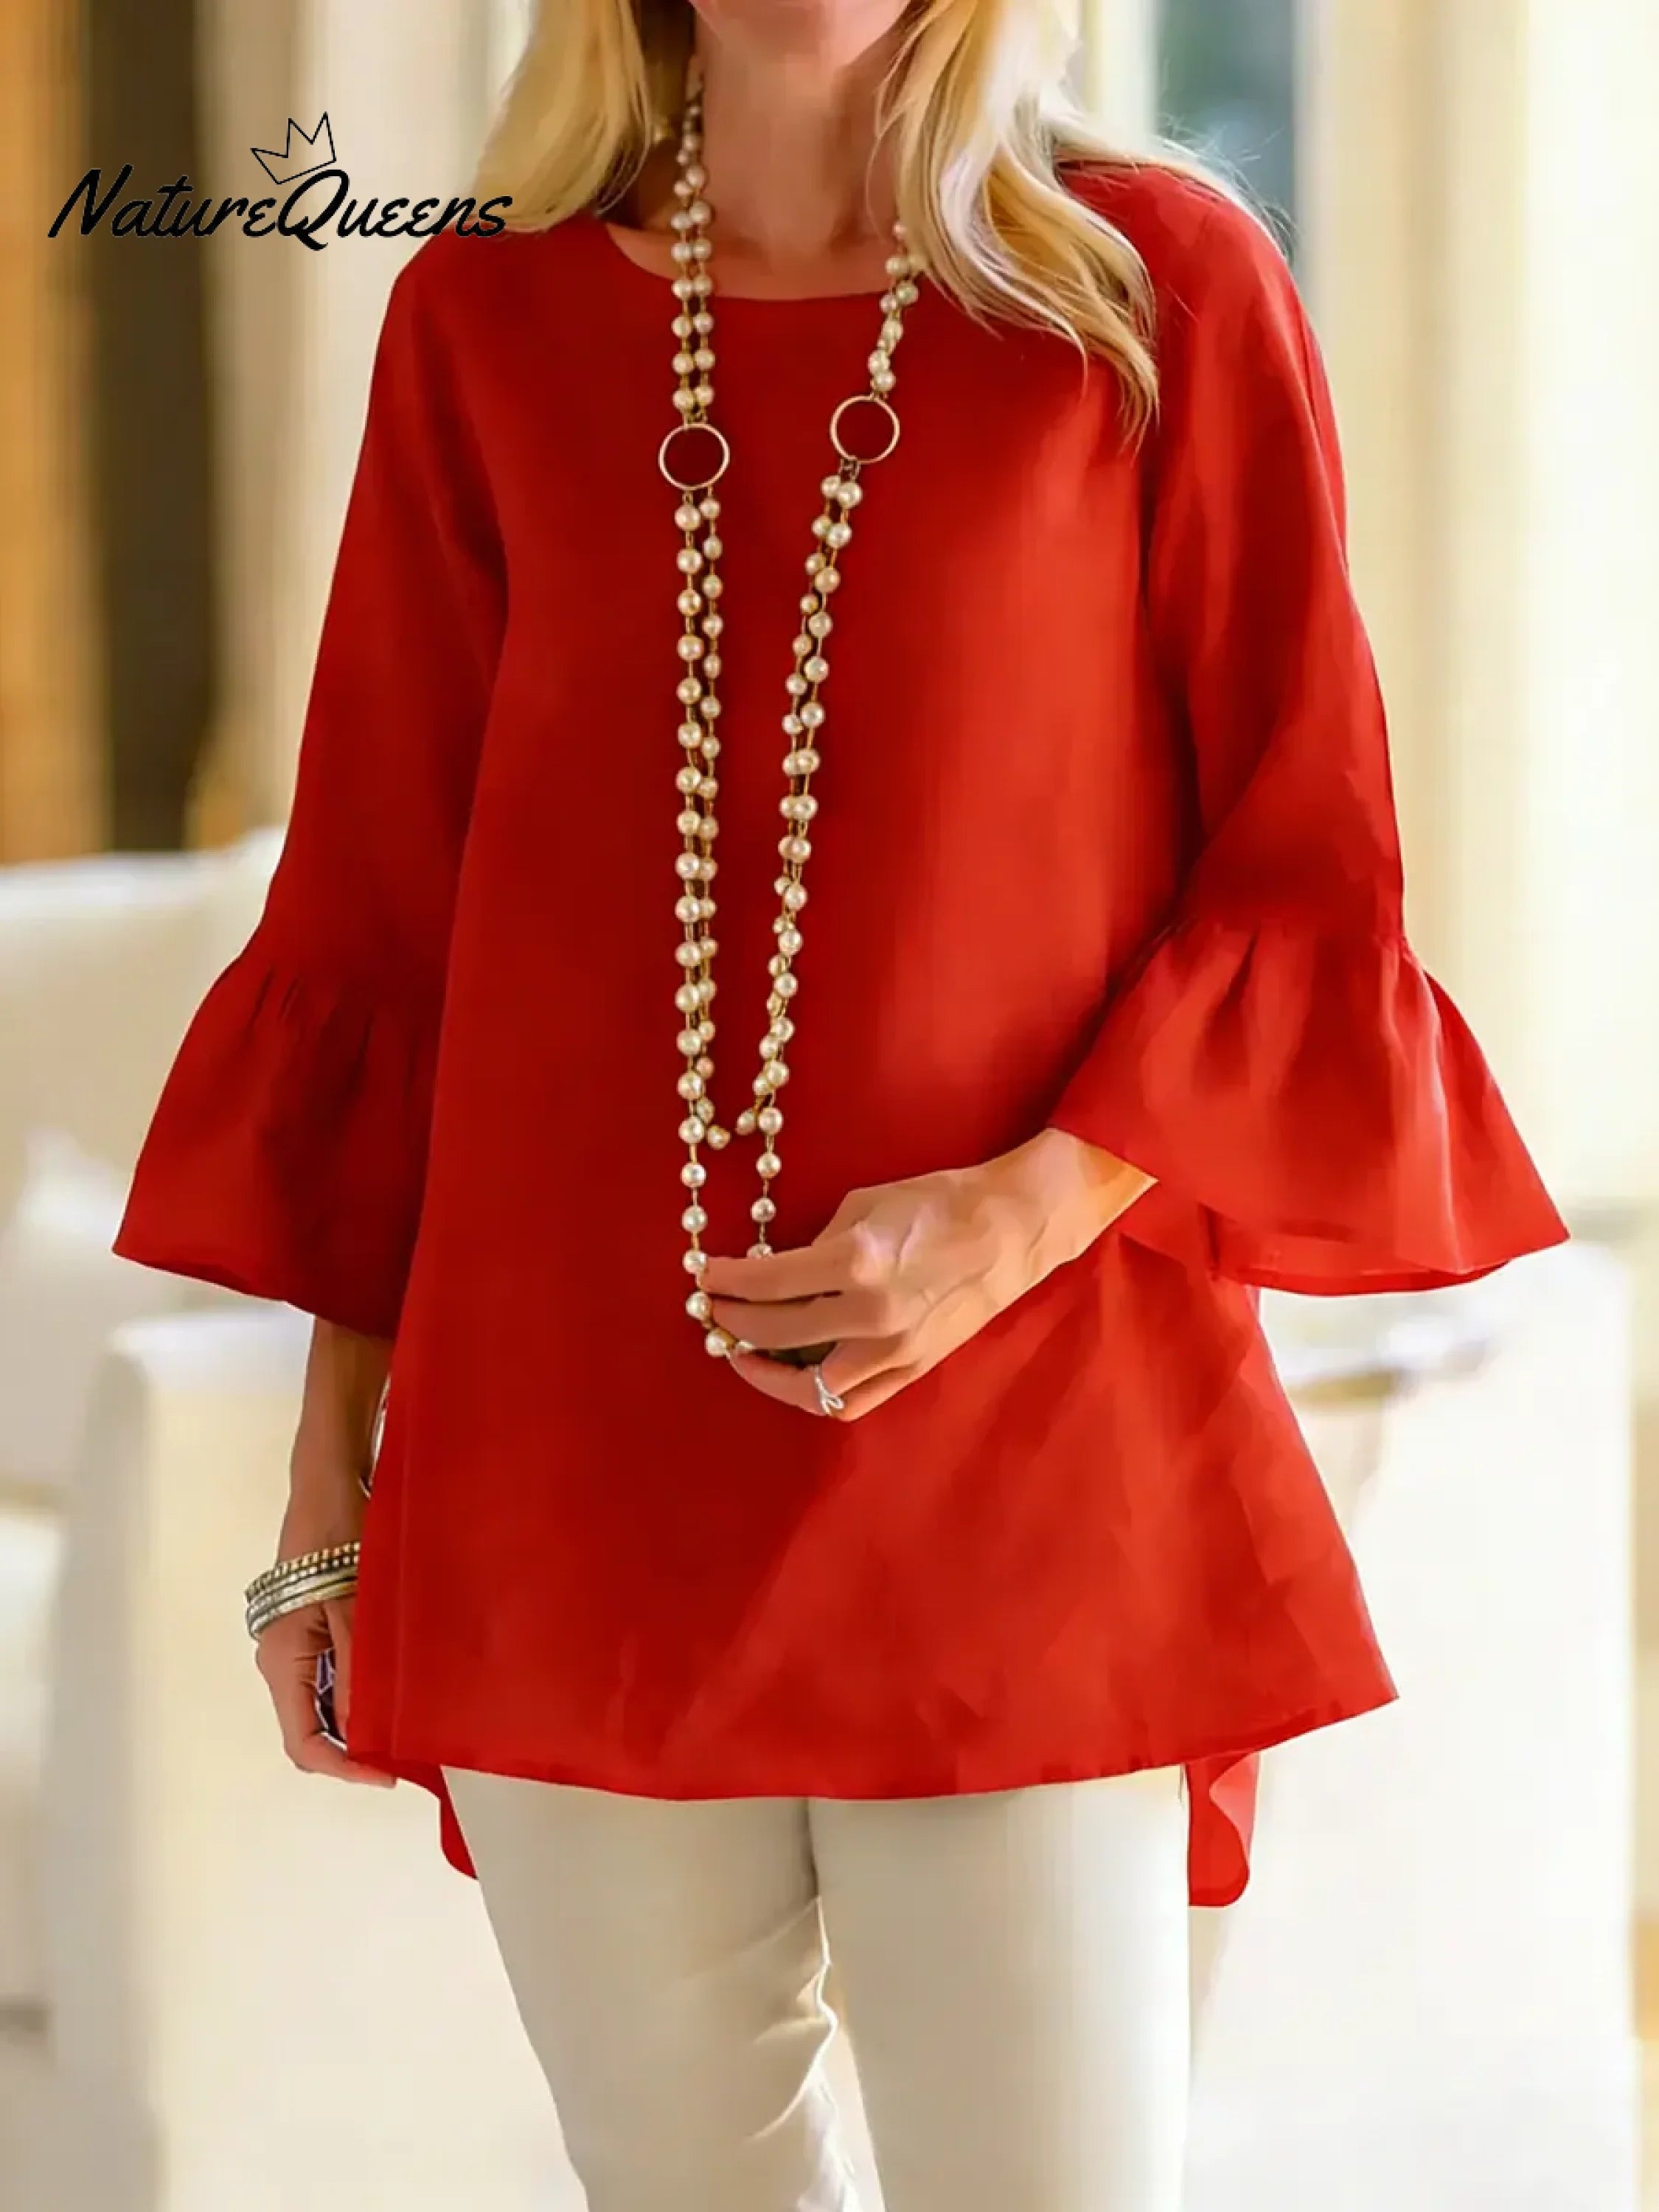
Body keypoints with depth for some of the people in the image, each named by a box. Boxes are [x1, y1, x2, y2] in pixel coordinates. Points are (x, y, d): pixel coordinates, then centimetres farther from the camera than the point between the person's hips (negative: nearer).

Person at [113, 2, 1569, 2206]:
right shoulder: (485, 323, 8)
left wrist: (1022, 1215, -15)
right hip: (567, 1491, 2)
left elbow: (1311, 877, 0)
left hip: (1024, 1458, -2)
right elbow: (380, 915, 11)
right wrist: (331, 1477, 9)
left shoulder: (1160, 286, 0)